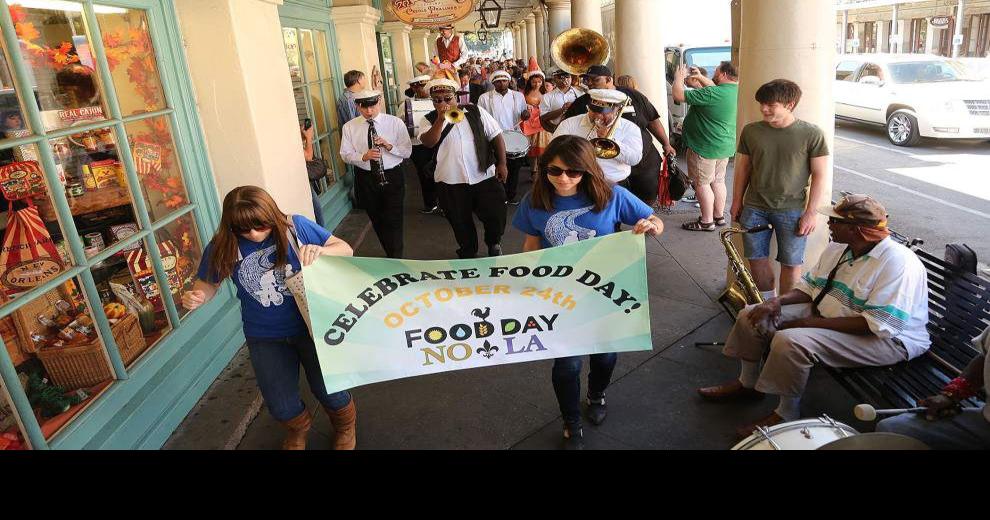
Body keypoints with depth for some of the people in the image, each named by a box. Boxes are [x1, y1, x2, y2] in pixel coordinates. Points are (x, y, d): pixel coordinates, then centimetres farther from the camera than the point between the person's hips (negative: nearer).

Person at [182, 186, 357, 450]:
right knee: (281, 406, 8)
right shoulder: (222, 247, -11)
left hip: (311, 324, -2)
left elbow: (346, 249, -8)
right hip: (265, 337, 2)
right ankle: (298, 428, 48)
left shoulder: (295, 227, -15)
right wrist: (197, 297, -18)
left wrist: (320, 250, -29)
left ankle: (345, 426, 41)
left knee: (328, 390, 3)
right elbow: (209, 284, 5)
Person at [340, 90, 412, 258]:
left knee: (393, 220, -2)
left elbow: (407, 152, -5)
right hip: (365, 179, 2)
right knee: (377, 220, 14)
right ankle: (390, 255, 33)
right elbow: (345, 154, -1)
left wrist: (389, 146, -23)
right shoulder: (349, 127, 0)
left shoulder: (396, 123, -4)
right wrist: (364, 156, -21)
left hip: (392, 177, -2)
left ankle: (396, 260, 13)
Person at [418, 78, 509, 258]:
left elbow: (496, 136, 3)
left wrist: (502, 163, -3)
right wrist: (441, 119, -25)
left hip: (485, 177, 0)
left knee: (496, 216, 4)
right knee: (460, 222, 13)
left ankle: (494, 244, 35)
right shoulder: (429, 120, 2)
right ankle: (468, 254, 37)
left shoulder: (475, 112, 3)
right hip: (451, 182, 0)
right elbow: (428, 142, -17)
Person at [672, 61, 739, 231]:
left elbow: (678, 95, -20)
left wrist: (679, 78, -3)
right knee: (718, 181, 18)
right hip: (725, 146, 9)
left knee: (702, 183, 2)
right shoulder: (735, 90, 4)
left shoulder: (712, 94, -24)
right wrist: (700, 77, 20)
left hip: (705, 147, -9)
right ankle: (719, 216, 27)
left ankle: (706, 222, 8)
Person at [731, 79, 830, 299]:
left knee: (791, 263, 5)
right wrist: (737, 202, 11)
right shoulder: (750, 131, 1)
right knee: (757, 259, 8)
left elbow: (820, 176, -6)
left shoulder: (812, 134, -8)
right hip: (754, 208, 3)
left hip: (792, 209, -3)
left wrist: (811, 212, -9)